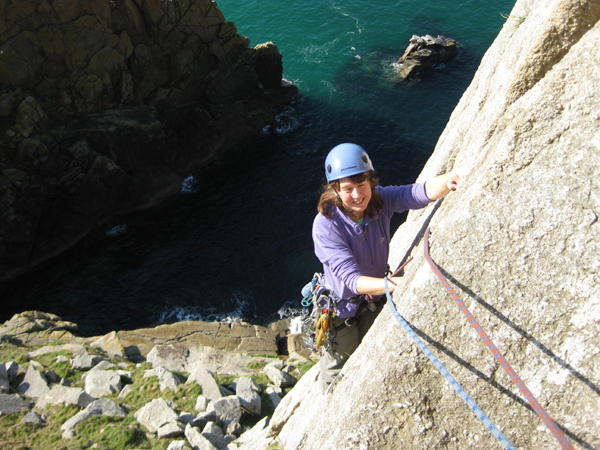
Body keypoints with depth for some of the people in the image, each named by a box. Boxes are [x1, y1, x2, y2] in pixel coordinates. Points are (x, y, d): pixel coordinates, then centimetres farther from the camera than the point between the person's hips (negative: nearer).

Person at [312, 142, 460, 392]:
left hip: (375, 301, 4)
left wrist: (447, 182, -61)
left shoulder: (380, 199, -21)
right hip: (342, 308, -4)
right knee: (337, 366, 23)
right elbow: (351, 279, -39)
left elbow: (421, 193, -38)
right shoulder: (326, 225, -34)